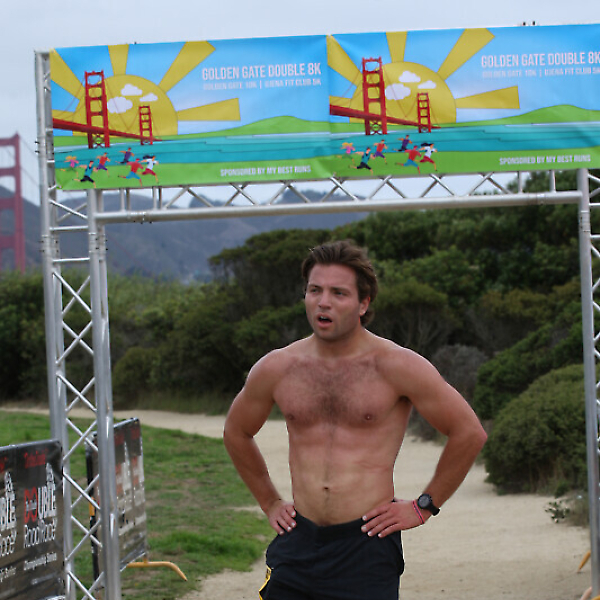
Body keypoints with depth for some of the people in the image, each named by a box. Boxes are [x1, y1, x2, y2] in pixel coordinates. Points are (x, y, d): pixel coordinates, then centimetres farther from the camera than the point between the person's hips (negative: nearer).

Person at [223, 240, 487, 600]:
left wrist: (424, 507, 2)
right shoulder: (276, 369, 5)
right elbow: (236, 433, 24)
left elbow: (469, 433, 0)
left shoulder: (395, 367, -5)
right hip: (298, 542, 3)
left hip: (367, 545, -3)